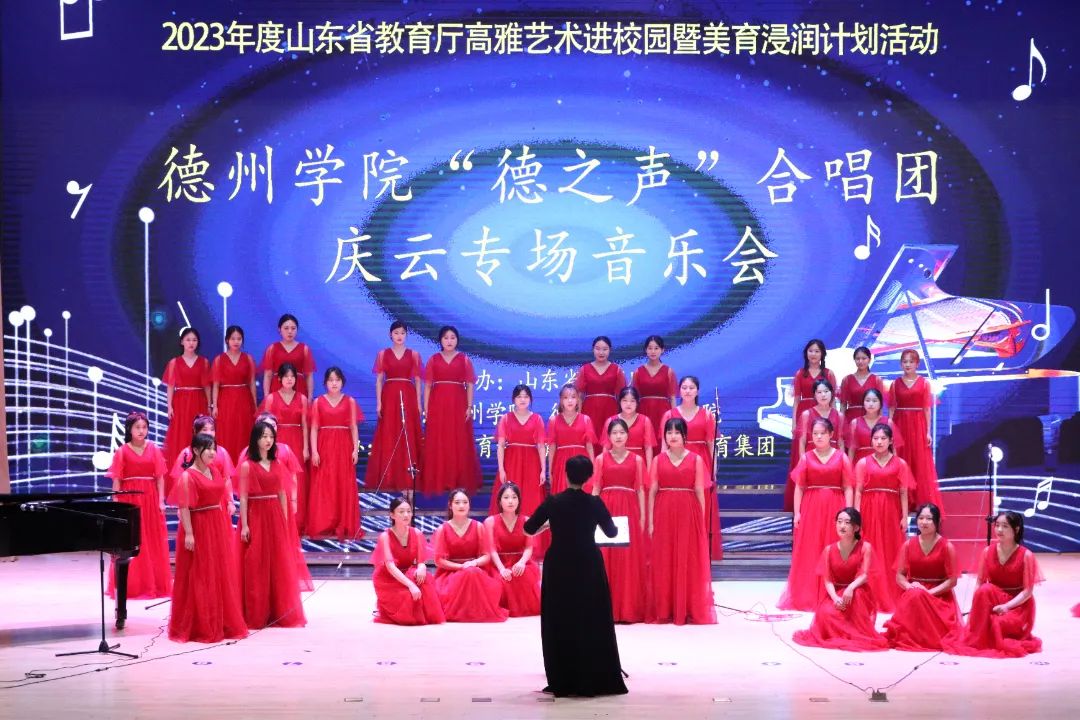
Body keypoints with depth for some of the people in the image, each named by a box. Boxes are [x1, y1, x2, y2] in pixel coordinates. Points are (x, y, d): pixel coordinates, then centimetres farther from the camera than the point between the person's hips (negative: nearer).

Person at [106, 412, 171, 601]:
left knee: (153, 543, 4)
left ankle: (154, 584, 13)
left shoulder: (153, 450, 5)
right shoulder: (122, 452, 1)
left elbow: (160, 478, 5)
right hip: (129, 499, -2)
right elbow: (116, 481, 0)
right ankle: (131, 585, 7)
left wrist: (161, 501, -2)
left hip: (150, 500, 2)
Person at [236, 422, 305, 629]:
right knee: (256, 566, 0)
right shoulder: (247, 465, -4)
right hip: (255, 517, -5)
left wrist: (285, 522, 8)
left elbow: (282, 495, 11)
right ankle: (256, 615, 8)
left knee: (279, 565, 8)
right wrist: (244, 525, -12)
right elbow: (243, 497, -7)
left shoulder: (278, 464, 10)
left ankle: (279, 612, 18)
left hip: (275, 517, 5)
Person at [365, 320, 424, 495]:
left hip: (408, 398, 0)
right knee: (388, 438, -1)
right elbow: (379, 380, 5)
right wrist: (378, 402, -3)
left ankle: (407, 479, -3)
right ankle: (388, 479, 3)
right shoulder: (383, 354, 6)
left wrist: (418, 403, 1)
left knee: (408, 437, -3)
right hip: (389, 397, 0)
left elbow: (417, 380, 6)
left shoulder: (413, 355, 7)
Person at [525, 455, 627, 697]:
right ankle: (594, 681, 11)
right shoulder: (594, 503, -6)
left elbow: (529, 528, 3)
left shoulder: (553, 502, -7)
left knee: (559, 624, 8)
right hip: (588, 568, 0)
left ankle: (562, 682, 9)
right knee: (593, 623, 9)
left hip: (558, 568, 0)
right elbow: (611, 532, 10)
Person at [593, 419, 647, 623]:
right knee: (606, 558, -1)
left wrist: (642, 516, 1)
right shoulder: (601, 459, 7)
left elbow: (640, 490, 7)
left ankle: (629, 608, 6)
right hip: (606, 509, 0)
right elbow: (595, 490, 6)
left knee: (629, 558, -1)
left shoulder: (637, 460, 8)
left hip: (629, 510, 0)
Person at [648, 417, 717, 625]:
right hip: (664, 514, 1)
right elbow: (652, 492, 6)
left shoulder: (696, 460, 3)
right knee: (663, 563, 2)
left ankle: (690, 610, 9)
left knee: (689, 562, 1)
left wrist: (702, 520, 0)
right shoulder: (658, 460, 7)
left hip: (688, 514, -1)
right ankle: (664, 610, 10)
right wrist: (650, 521, 1)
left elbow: (699, 492, 3)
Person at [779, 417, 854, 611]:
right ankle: (806, 597, 8)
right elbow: (799, 487, 6)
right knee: (809, 552, 1)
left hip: (834, 508, -1)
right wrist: (797, 513, -2)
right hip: (810, 508, 1)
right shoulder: (807, 458, 7)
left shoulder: (841, 457, 5)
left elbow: (848, 488, 1)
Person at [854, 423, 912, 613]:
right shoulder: (863, 463, 6)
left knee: (891, 553, 1)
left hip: (891, 512, 0)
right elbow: (858, 492, 4)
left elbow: (903, 493, 5)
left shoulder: (899, 464, 6)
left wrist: (905, 517, -1)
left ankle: (892, 597, 9)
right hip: (869, 511, 0)